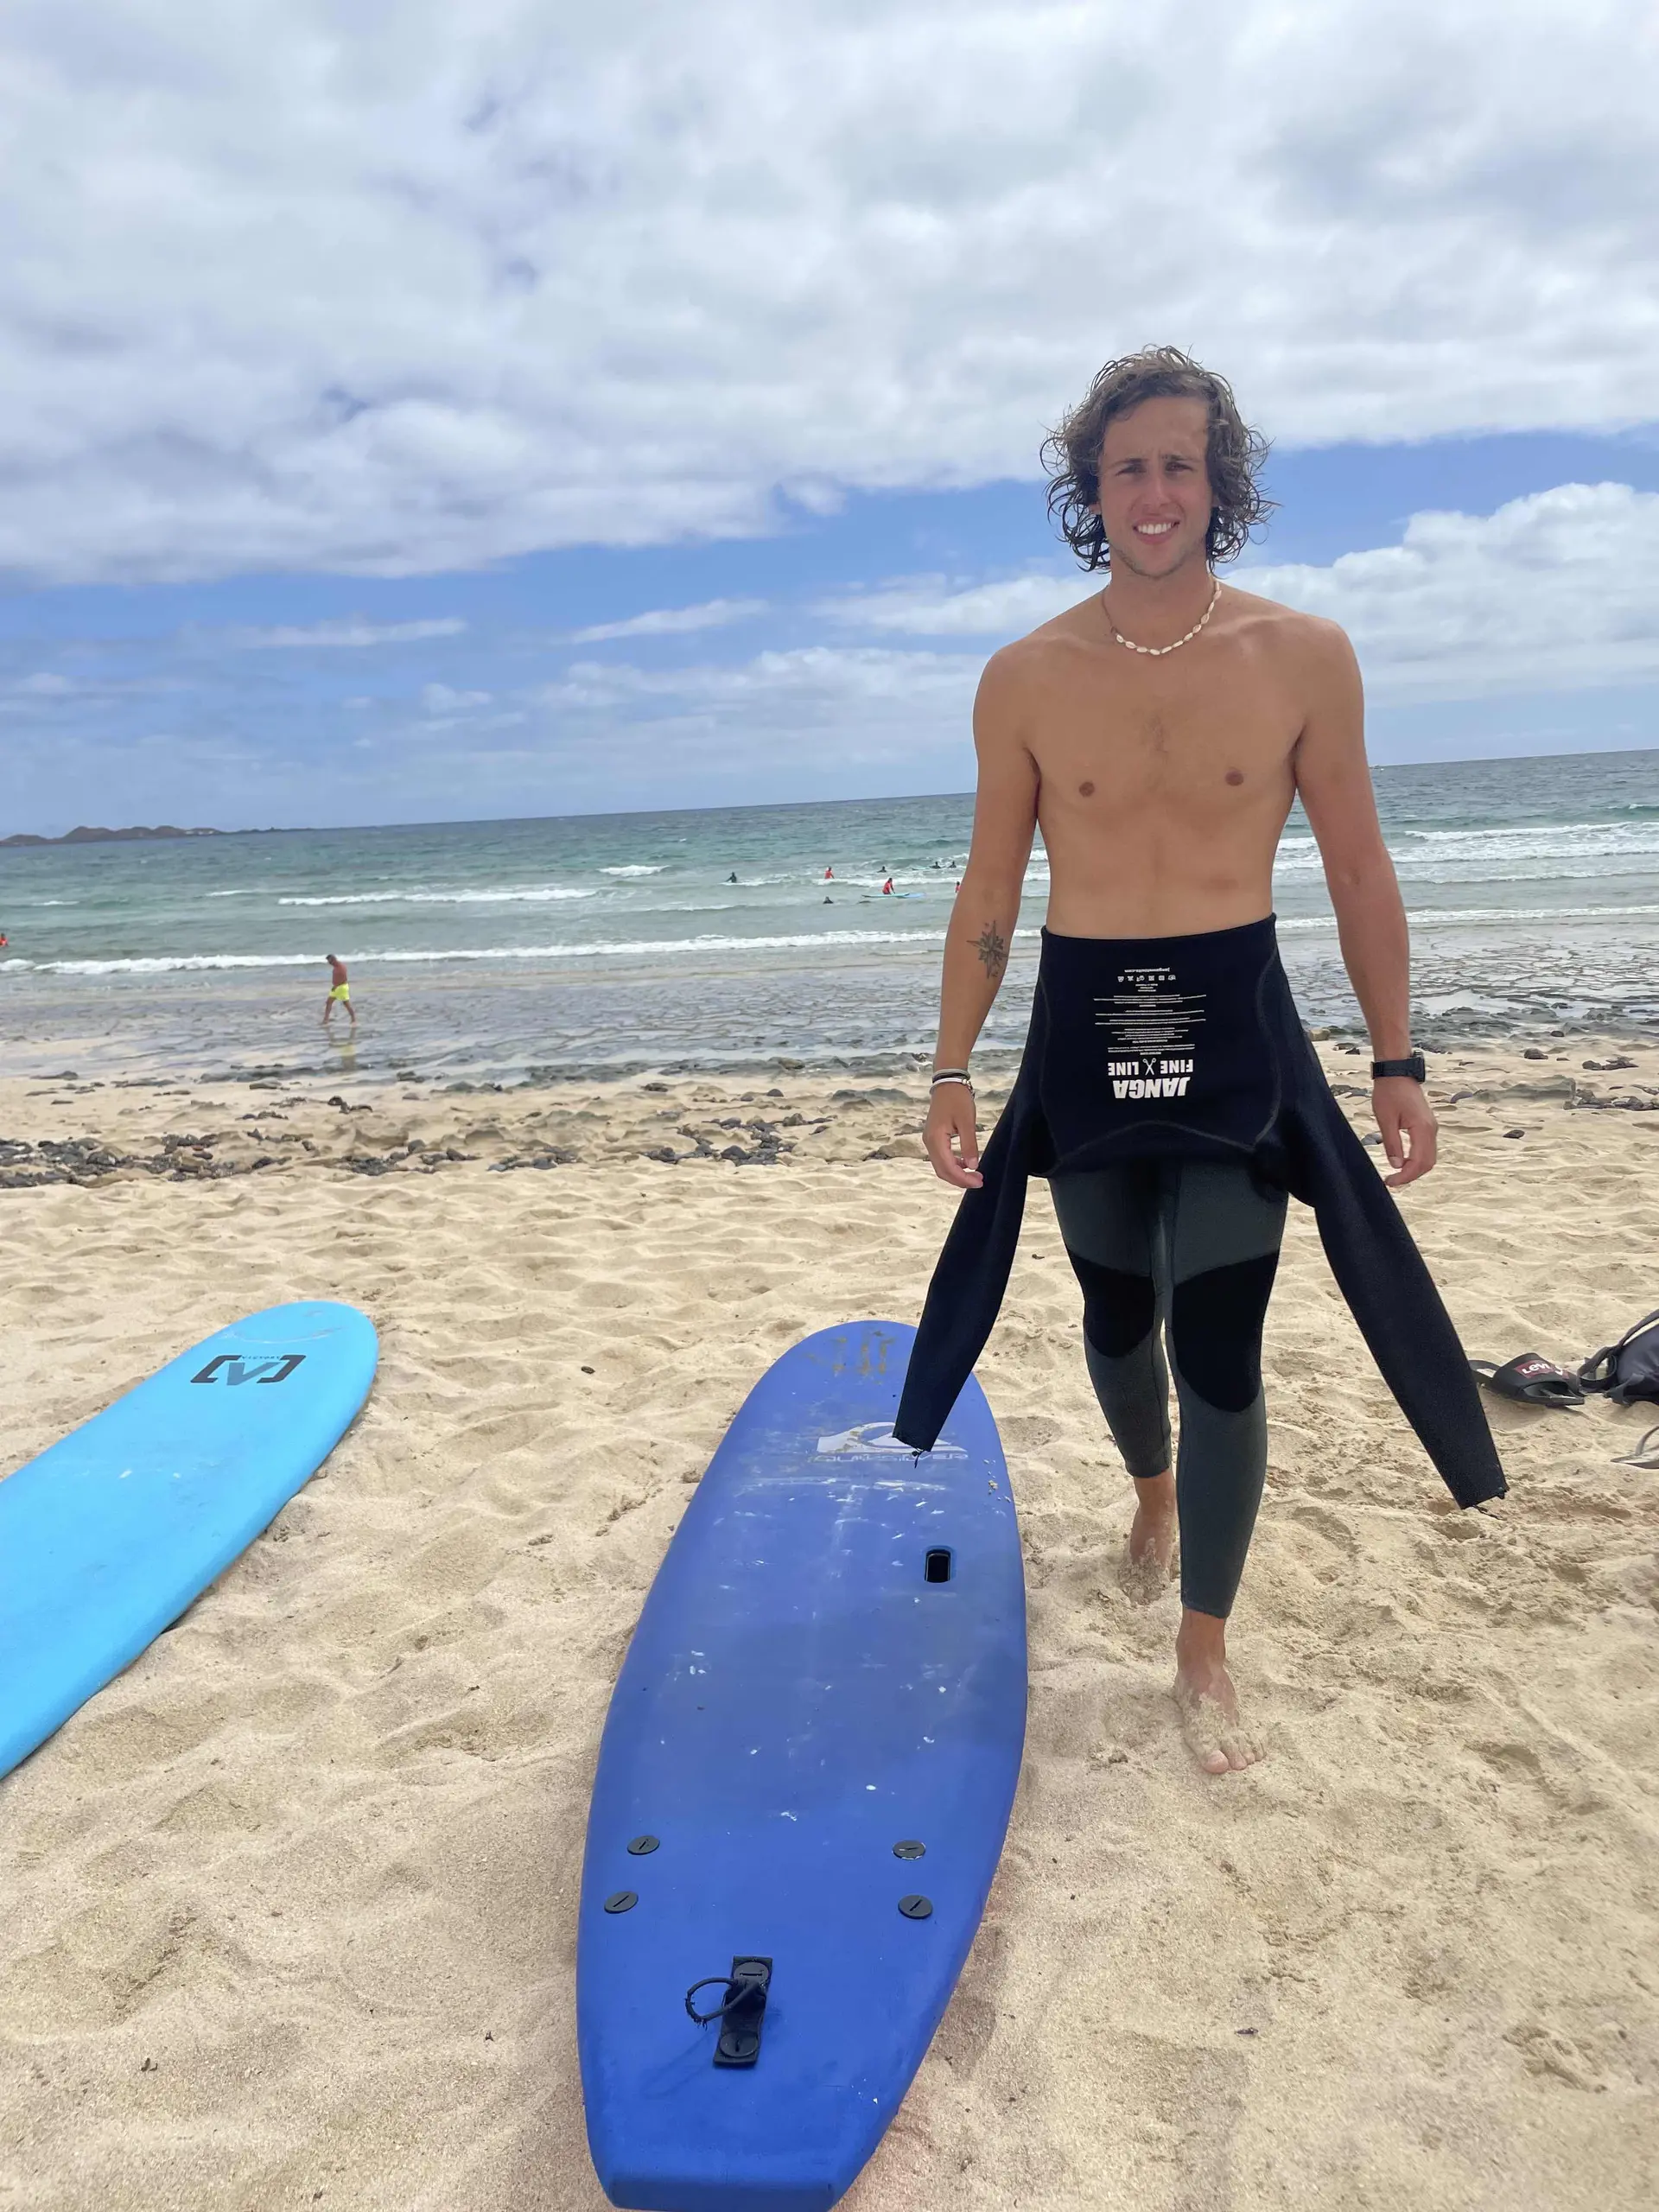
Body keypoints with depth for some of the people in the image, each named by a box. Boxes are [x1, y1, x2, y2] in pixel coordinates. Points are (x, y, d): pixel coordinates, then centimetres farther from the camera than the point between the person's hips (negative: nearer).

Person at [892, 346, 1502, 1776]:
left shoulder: (1304, 656, -3)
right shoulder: (1026, 679, -1)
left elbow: (1359, 873, 3)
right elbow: (991, 889, 3)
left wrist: (1398, 1065, 2)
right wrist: (950, 1072, 0)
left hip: (1237, 1037, -1)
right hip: (1084, 1035, 2)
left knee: (1219, 1352, -2)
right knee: (1118, 1314, 17)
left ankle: (1206, 1655, 18)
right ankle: (1155, 1492, 50)